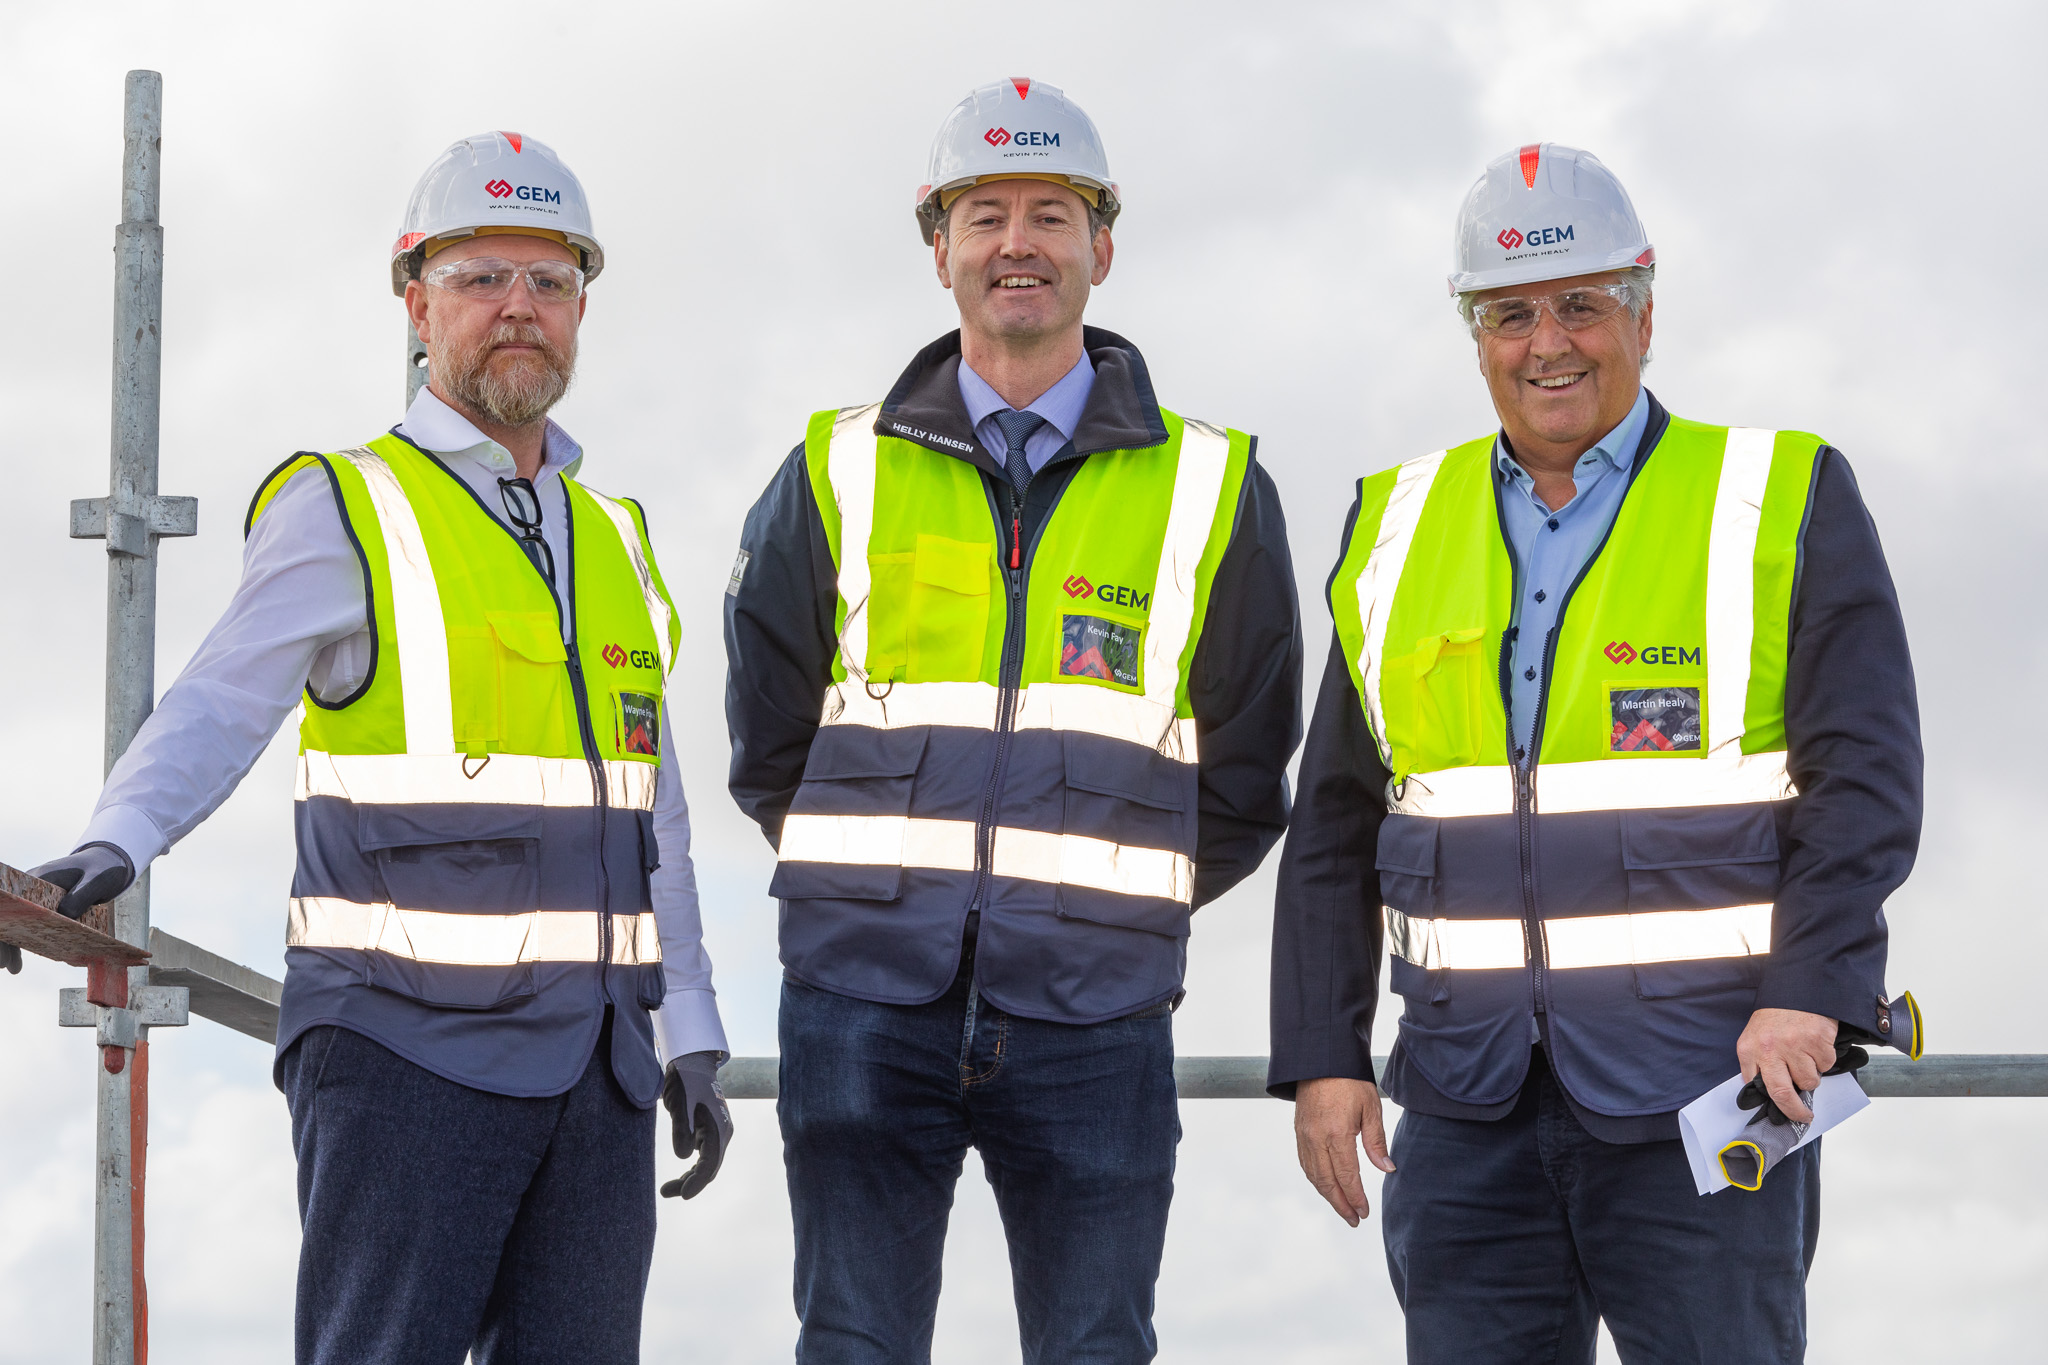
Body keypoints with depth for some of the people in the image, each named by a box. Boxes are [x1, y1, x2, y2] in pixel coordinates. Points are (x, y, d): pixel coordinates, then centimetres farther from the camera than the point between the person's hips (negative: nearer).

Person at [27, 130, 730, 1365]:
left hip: (597, 1055, 6)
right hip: (406, 1045, -6)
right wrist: (115, 848, -33)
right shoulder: (343, 512, -2)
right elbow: (218, 712, -14)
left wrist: (694, 1039, 15)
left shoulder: (615, 543, 17)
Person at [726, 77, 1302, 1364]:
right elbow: (768, 747, 16)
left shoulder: (1210, 490, 6)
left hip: (1093, 1024, 0)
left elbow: (1244, 783, 13)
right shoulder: (841, 475, 8)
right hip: (866, 1010, 1)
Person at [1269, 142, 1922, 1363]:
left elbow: (1865, 781, -4)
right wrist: (1321, 1055, 7)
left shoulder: (1786, 503, 3)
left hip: (1709, 1084, -3)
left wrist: (1811, 994, -17)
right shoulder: (1398, 529, 14)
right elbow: (1334, 831, 15)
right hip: (1467, 1102, 3)